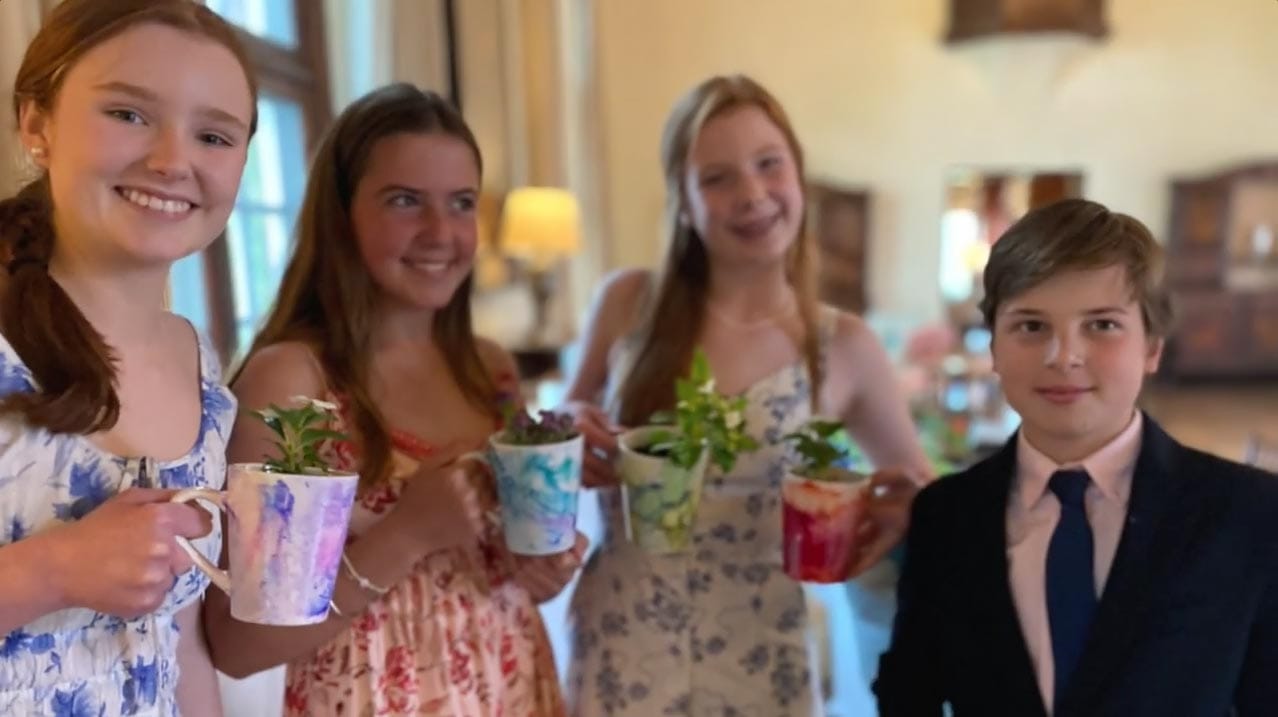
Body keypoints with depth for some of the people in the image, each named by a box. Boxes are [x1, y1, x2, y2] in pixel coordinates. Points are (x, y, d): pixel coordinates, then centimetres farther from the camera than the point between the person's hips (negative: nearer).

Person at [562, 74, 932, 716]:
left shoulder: (844, 347, -7)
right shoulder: (626, 304, -7)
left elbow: (920, 494, 7)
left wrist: (898, 515, -14)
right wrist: (569, 440, -14)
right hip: (617, 655, 0)